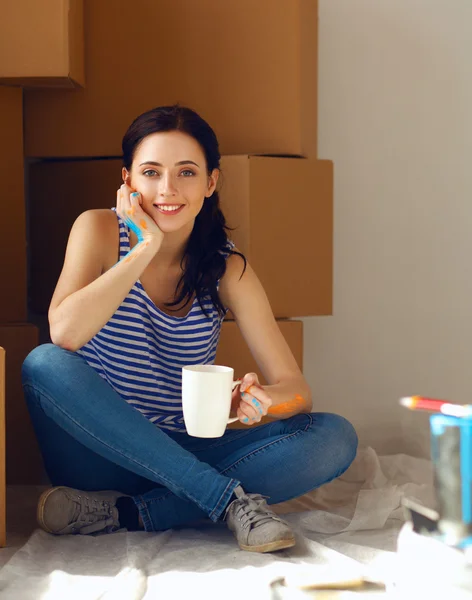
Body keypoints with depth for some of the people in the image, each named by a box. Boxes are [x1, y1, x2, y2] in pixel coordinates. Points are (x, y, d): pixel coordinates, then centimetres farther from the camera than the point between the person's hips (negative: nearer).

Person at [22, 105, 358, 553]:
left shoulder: (228, 270, -1)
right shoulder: (101, 231, -5)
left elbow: (296, 389, -5)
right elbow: (65, 332, -24)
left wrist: (262, 401, -29)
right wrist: (146, 247, -21)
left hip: (183, 458, 2)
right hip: (101, 454, -2)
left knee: (336, 437, -18)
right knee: (44, 365, -31)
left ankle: (124, 514, -26)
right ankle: (231, 498, -31)